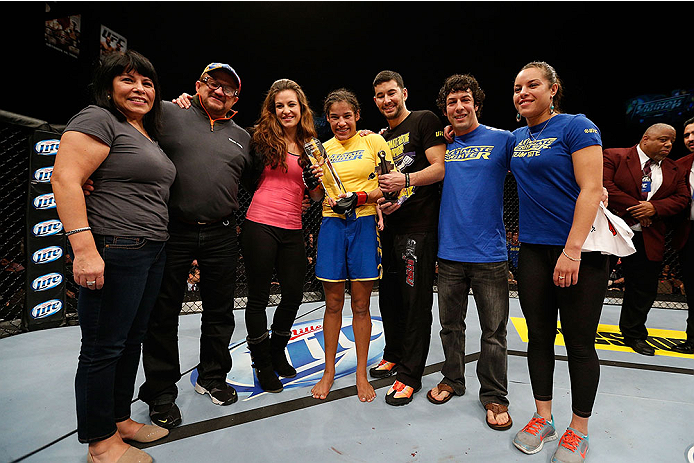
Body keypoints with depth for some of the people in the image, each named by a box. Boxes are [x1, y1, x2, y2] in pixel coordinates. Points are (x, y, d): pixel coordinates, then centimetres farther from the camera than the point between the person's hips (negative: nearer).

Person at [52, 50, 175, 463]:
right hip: (114, 253, -9)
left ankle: (120, 419, 32)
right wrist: (84, 249, -23)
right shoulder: (98, 120, -7)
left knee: (132, 340, 16)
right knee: (104, 348, 3)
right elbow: (65, 179, -15)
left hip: (153, 252, 9)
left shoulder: (149, 134, 18)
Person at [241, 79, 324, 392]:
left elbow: (316, 196, 15)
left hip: (292, 230, 4)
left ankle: (277, 352, 36)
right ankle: (262, 363, 26)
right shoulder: (263, 138, 2)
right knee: (258, 296, 6)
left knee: (294, 294, 10)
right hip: (260, 226, -4)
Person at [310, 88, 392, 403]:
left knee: (361, 305, 5)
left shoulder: (374, 142, 4)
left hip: (365, 225, -2)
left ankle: (361, 374, 23)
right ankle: (329, 371, 26)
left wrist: (360, 197, -14)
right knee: (333, 303, 8)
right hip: (332, 225, 2)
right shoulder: (323, 149, 12)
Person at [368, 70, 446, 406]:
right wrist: (380, 200, 4)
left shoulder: (425, 121, -1)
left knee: (416, 301, -2)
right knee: (389, 297, 15)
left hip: (419, 226, -7)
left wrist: (405, 180, -21)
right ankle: (393, 356, 33)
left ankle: (410, 375, 10)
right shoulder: (381, 138, 20)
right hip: (389, 227, 8)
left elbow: (441, 168, -11)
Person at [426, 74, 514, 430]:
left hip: (489, 254, -2)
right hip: (449, 253, 3)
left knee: (494, 330, 7)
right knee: (451, 324, 15)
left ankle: (494, 395, 26)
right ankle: (452, 379, 35)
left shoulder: (502, 140, 1)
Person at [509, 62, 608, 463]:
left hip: (580, 250, -6)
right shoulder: (516, 138, 12)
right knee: (539, 336, 12)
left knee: (580, 343, 6)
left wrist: (573, 250, -21)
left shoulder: (576, 127, -6)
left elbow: (590, 190, -14)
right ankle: (543, 418, 29)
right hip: (534, 250, 6)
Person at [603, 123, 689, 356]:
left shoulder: (674, 170, 15)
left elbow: (681, 197, 9)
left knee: (644, 287, 10)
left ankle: (634, 334, 26)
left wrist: (654, 208, -11)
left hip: (649, 238, 5)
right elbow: (605, 185, -14)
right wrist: (635, 207, -16)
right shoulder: (614, 156, -2)